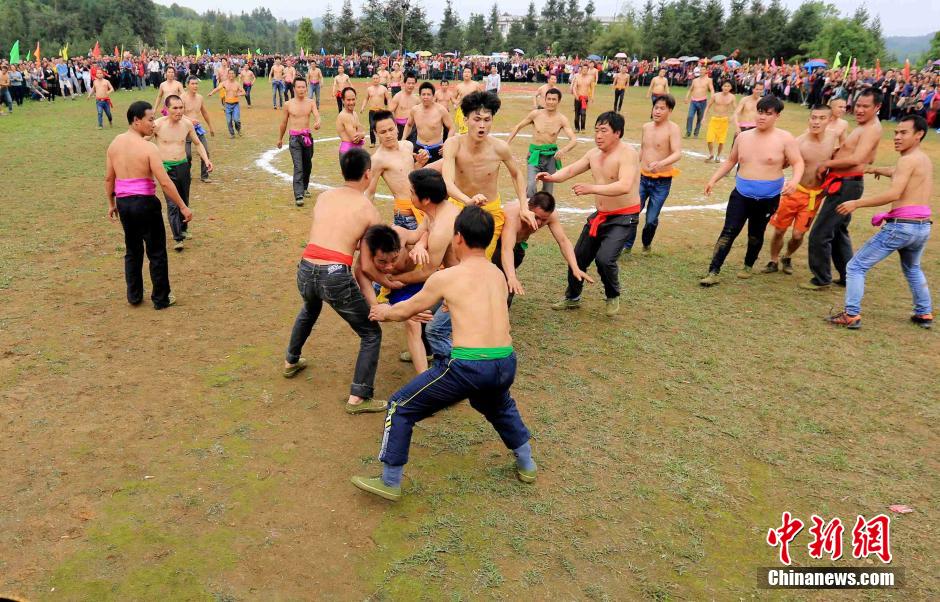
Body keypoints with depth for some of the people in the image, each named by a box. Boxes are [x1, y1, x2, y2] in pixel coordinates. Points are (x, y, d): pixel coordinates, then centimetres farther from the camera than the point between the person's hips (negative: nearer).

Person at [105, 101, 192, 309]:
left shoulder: (115, 143, 3)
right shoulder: (148, 148, -15)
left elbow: (108, 178, 10)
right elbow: (165, 183, -19)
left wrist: (111, 203, 21)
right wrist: (183, 207, -12)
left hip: (123, 203, 6)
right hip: (145, 203, -6)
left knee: (132, 250, 21)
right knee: (156, 252, 8)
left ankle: (134, 296, 29)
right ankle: (161, 299, 16)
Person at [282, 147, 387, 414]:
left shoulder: (323, 196, 15)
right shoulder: (369, 210, 4)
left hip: (306, 270, 6)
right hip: (335, 275, -6)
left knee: (309, 311, 40)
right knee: (371, 334, 12)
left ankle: (291, 362, 57)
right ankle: (358, 398, 8)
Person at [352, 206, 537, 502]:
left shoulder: (445, 278, -1)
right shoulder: (498, 275, 15)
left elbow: (407, 309, 14)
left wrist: (386, 313, 37)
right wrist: (432, 313, 46)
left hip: (468, 366, -6)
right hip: (506, 365, 6)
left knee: (401, 408, 13)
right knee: (500, 406, 40)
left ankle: (390, 482, 22)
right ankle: (526, 464, 48)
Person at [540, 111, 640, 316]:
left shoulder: (627, 154, -21)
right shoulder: (594, 154, 4)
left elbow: (624, 186, -34)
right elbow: (571, 169, 5)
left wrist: (591, 188, -41)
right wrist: (553, 177, -16)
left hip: (624, 218, -8)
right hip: (600, 215, 8)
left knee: (604, 258, -23)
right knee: (579, 256, 12)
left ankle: (613, 297, 6)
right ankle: (572, 298, 34)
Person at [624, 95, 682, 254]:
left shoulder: (672, 128, -13)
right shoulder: (646, 127, 5)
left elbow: (678, 154, -25)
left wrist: (661, 163, -42)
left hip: (662, 182, -4)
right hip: (642, 178, 4)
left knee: (652, 219, 1)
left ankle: (647, 244, 29)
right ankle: (627, 245, 10)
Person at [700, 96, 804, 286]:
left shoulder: (785, 138, -8)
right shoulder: (743, 137, 5)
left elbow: (798, 163, -9)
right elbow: (731, 161, 16)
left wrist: (794, 180, -29)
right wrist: (713, 179, 9)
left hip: (768, 198, -2)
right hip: (741, 194, 2)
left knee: (756, 234, 13)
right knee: (729, 232, -7)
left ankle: (748, 266, 36)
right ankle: (713, 272, -9)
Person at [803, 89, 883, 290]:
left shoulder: (872, 129, -16)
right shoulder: (865, 127, 15)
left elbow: (856, 159, -29)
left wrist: (827, 164, -17)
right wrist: (836, 154, 12)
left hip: (846, 186, -11)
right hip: (844, 185, 11)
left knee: (820, 234, -7)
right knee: (838, 232, 22)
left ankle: (822, 279, 5)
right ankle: (847, 276, 33)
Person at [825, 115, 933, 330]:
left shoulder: (908, 160, -11)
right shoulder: (925, 160, 16)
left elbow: (894, 194, -23)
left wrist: (856, 203, -21)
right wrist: (876, 170, 49)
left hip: (900, 225, -9)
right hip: (923, 226, 9)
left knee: (856, 266, -1)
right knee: (912, 268, 34)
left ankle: (852, 315, -6)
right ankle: (925, 314, 37)